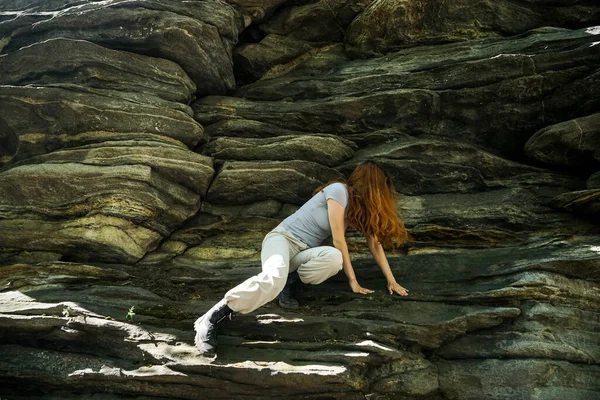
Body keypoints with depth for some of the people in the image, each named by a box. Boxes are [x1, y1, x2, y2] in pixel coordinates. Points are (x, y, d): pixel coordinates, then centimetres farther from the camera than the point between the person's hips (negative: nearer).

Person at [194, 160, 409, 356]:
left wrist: (391, 281, 6)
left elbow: (375, 241, 11)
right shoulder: (339, 191, -15)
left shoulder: (361, 205, 10)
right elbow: (338, 240, -15)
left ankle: (288, 280, -9)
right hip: (283, 238, -7)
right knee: (274, 279, -40)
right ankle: (210, 318, -30)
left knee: (334, 259, -31)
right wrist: (353, 281, -11)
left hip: (304, 251, 7)